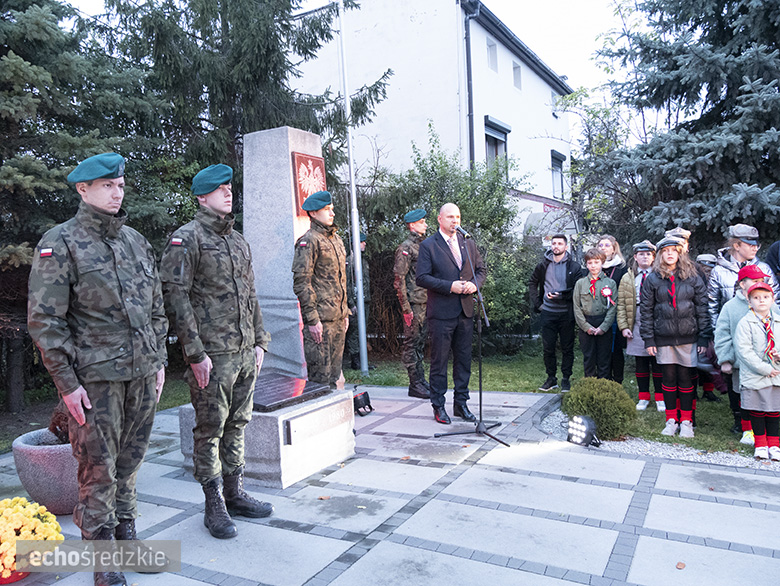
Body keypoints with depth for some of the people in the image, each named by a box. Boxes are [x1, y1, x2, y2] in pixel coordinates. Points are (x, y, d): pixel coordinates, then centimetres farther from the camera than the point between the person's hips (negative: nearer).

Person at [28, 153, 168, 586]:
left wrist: (158, 362, 13)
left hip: (142, 373, 5)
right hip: (95, 377, -5)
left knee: (131, 459, 15)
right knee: (98, 467, 2)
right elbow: (44, 319, -9)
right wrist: (67, 382, -12)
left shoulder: (136, 241, 13)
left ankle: (126, 532, 31)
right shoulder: (60, 243, -5)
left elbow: (156, 308, 16)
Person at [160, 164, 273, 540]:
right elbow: (175, 296, -13)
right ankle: (215, 507, 16)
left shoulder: (239, 241, 16)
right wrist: (195, 352, -16)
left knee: (237, 425, 15)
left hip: (245, 354, 7)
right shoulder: (187, 239, -7)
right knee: (210, 431, 3)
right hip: (212, 356, -7)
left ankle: (235, 494, 29)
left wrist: (260, 341, 14)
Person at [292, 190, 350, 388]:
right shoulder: (309, 241, -10)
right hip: (320, 318, -8)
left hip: (337, 317, 8)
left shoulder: (336, 239, 17)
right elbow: (301, 282, -15)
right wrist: (312, 319, -19)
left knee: (334, 373, 15)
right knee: (320, 374, -2)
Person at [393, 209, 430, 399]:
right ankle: (415, 385, 5)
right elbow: (399, 280, -15)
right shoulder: (405, 248, -10)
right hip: (414, 303, -8)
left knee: (421, 342, 13)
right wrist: (406, 308, -18)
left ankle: (421, 381, 21)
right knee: (412, 342, -2)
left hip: (425, 302, 9)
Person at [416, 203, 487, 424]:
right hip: (441, 313, -5)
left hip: (465, 311, 5)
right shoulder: (428, 245, -3)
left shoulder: (468, 244, 13)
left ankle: (461, 404, 24)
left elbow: (481, 269, 18)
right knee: (439, 361, 2)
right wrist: (450, 286, -18)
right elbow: (422, 278, -10)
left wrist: (474, 283, -4)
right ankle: (438, 406, 14)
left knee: (464, 360, 11)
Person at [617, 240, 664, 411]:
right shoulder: (627, 278, 10)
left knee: (658, 363, 4)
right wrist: (624, 326, -1)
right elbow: (621, 304, 8)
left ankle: (660, 397, 17)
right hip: (637, 325, 2)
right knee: (641, 363, 8)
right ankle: (644, 397, 20)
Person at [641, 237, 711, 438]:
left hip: (688, 336, 0)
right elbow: (646, 310, 4)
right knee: (668, 377, 6)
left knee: (686, 377, 3)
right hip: (663, 338, 1)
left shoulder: (692, 278, 4)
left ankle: (686, 421, 15)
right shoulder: (652, 280, 4)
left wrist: (704, 337, -2)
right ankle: (671, 420, 18)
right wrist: (648, 339, -1)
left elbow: (702, 308, 3)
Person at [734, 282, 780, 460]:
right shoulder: (745, 323, -7)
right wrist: (764, 368, -16)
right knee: (757, 412, 7)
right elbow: (744, 350, -13)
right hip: (754, 376, -3)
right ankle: (760, 445, 22)